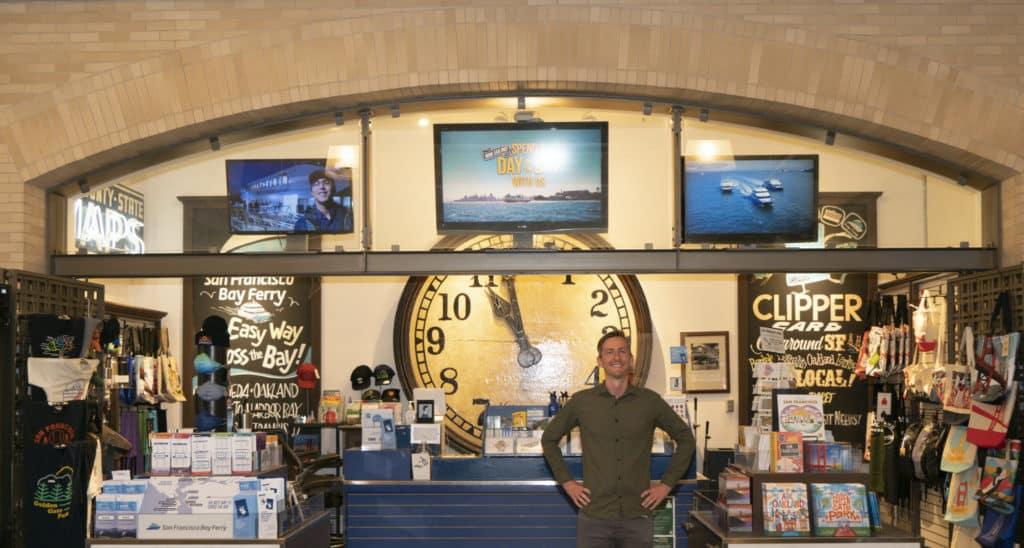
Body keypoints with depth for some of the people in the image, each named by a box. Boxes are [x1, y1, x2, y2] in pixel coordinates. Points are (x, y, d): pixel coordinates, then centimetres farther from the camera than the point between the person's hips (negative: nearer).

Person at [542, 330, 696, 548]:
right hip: (594, 516, 0)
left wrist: (667, 483, 6)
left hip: (638, 516, 0)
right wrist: (566, 481, 5)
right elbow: (549, 438, 13)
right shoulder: (581, 401, 2)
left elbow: (685, 439, 12)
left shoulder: (650, 401, 2)